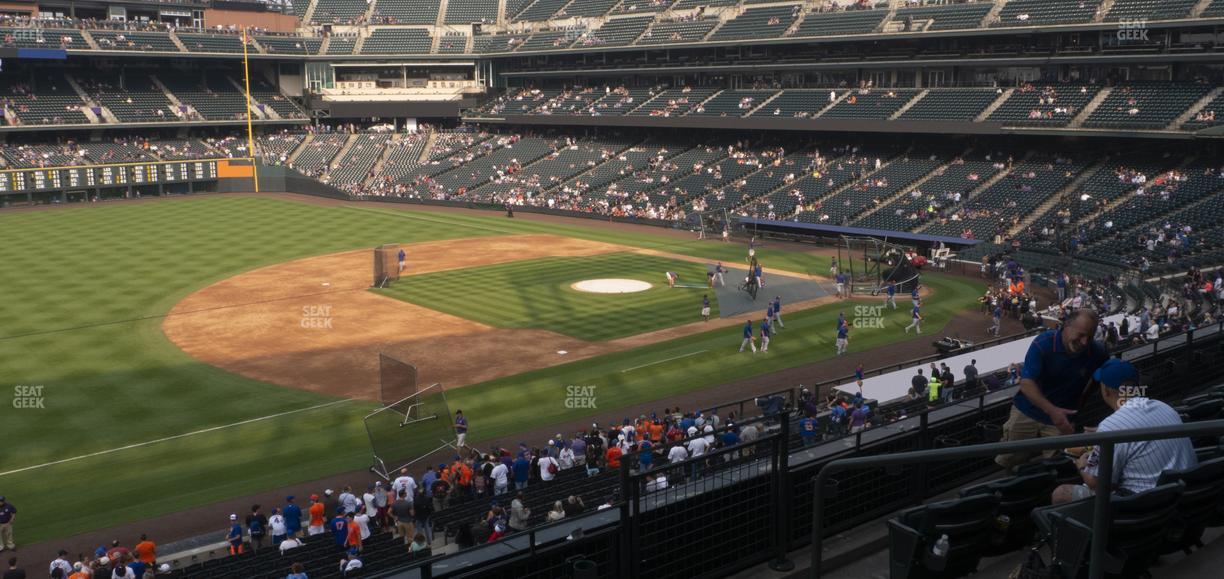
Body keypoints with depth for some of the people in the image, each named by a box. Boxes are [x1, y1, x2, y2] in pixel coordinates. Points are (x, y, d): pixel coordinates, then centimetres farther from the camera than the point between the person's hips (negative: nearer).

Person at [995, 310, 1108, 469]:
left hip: (1062, 418, 1)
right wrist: (1051, 410, -40)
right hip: (1028, 411, -1)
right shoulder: (1043, 343, -19)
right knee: (1006, 461, 6)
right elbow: (1026, 383, -26)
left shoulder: (1096, 352, -13)